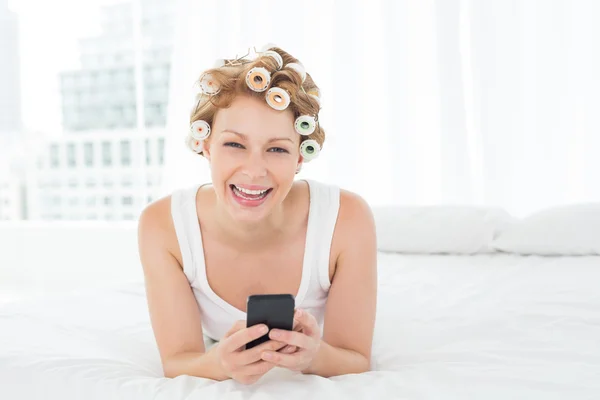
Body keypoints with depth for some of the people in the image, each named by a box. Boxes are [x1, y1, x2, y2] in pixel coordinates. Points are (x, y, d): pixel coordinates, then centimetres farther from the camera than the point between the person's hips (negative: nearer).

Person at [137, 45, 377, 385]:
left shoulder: (348, 220, -30)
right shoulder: (162, 226, -26)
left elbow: (358, 364, -22)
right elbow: (176, 363, -22)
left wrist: (314, 356, -44)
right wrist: (219, 362, -44)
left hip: (317, 382, 0)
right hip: (217, 373, 1)